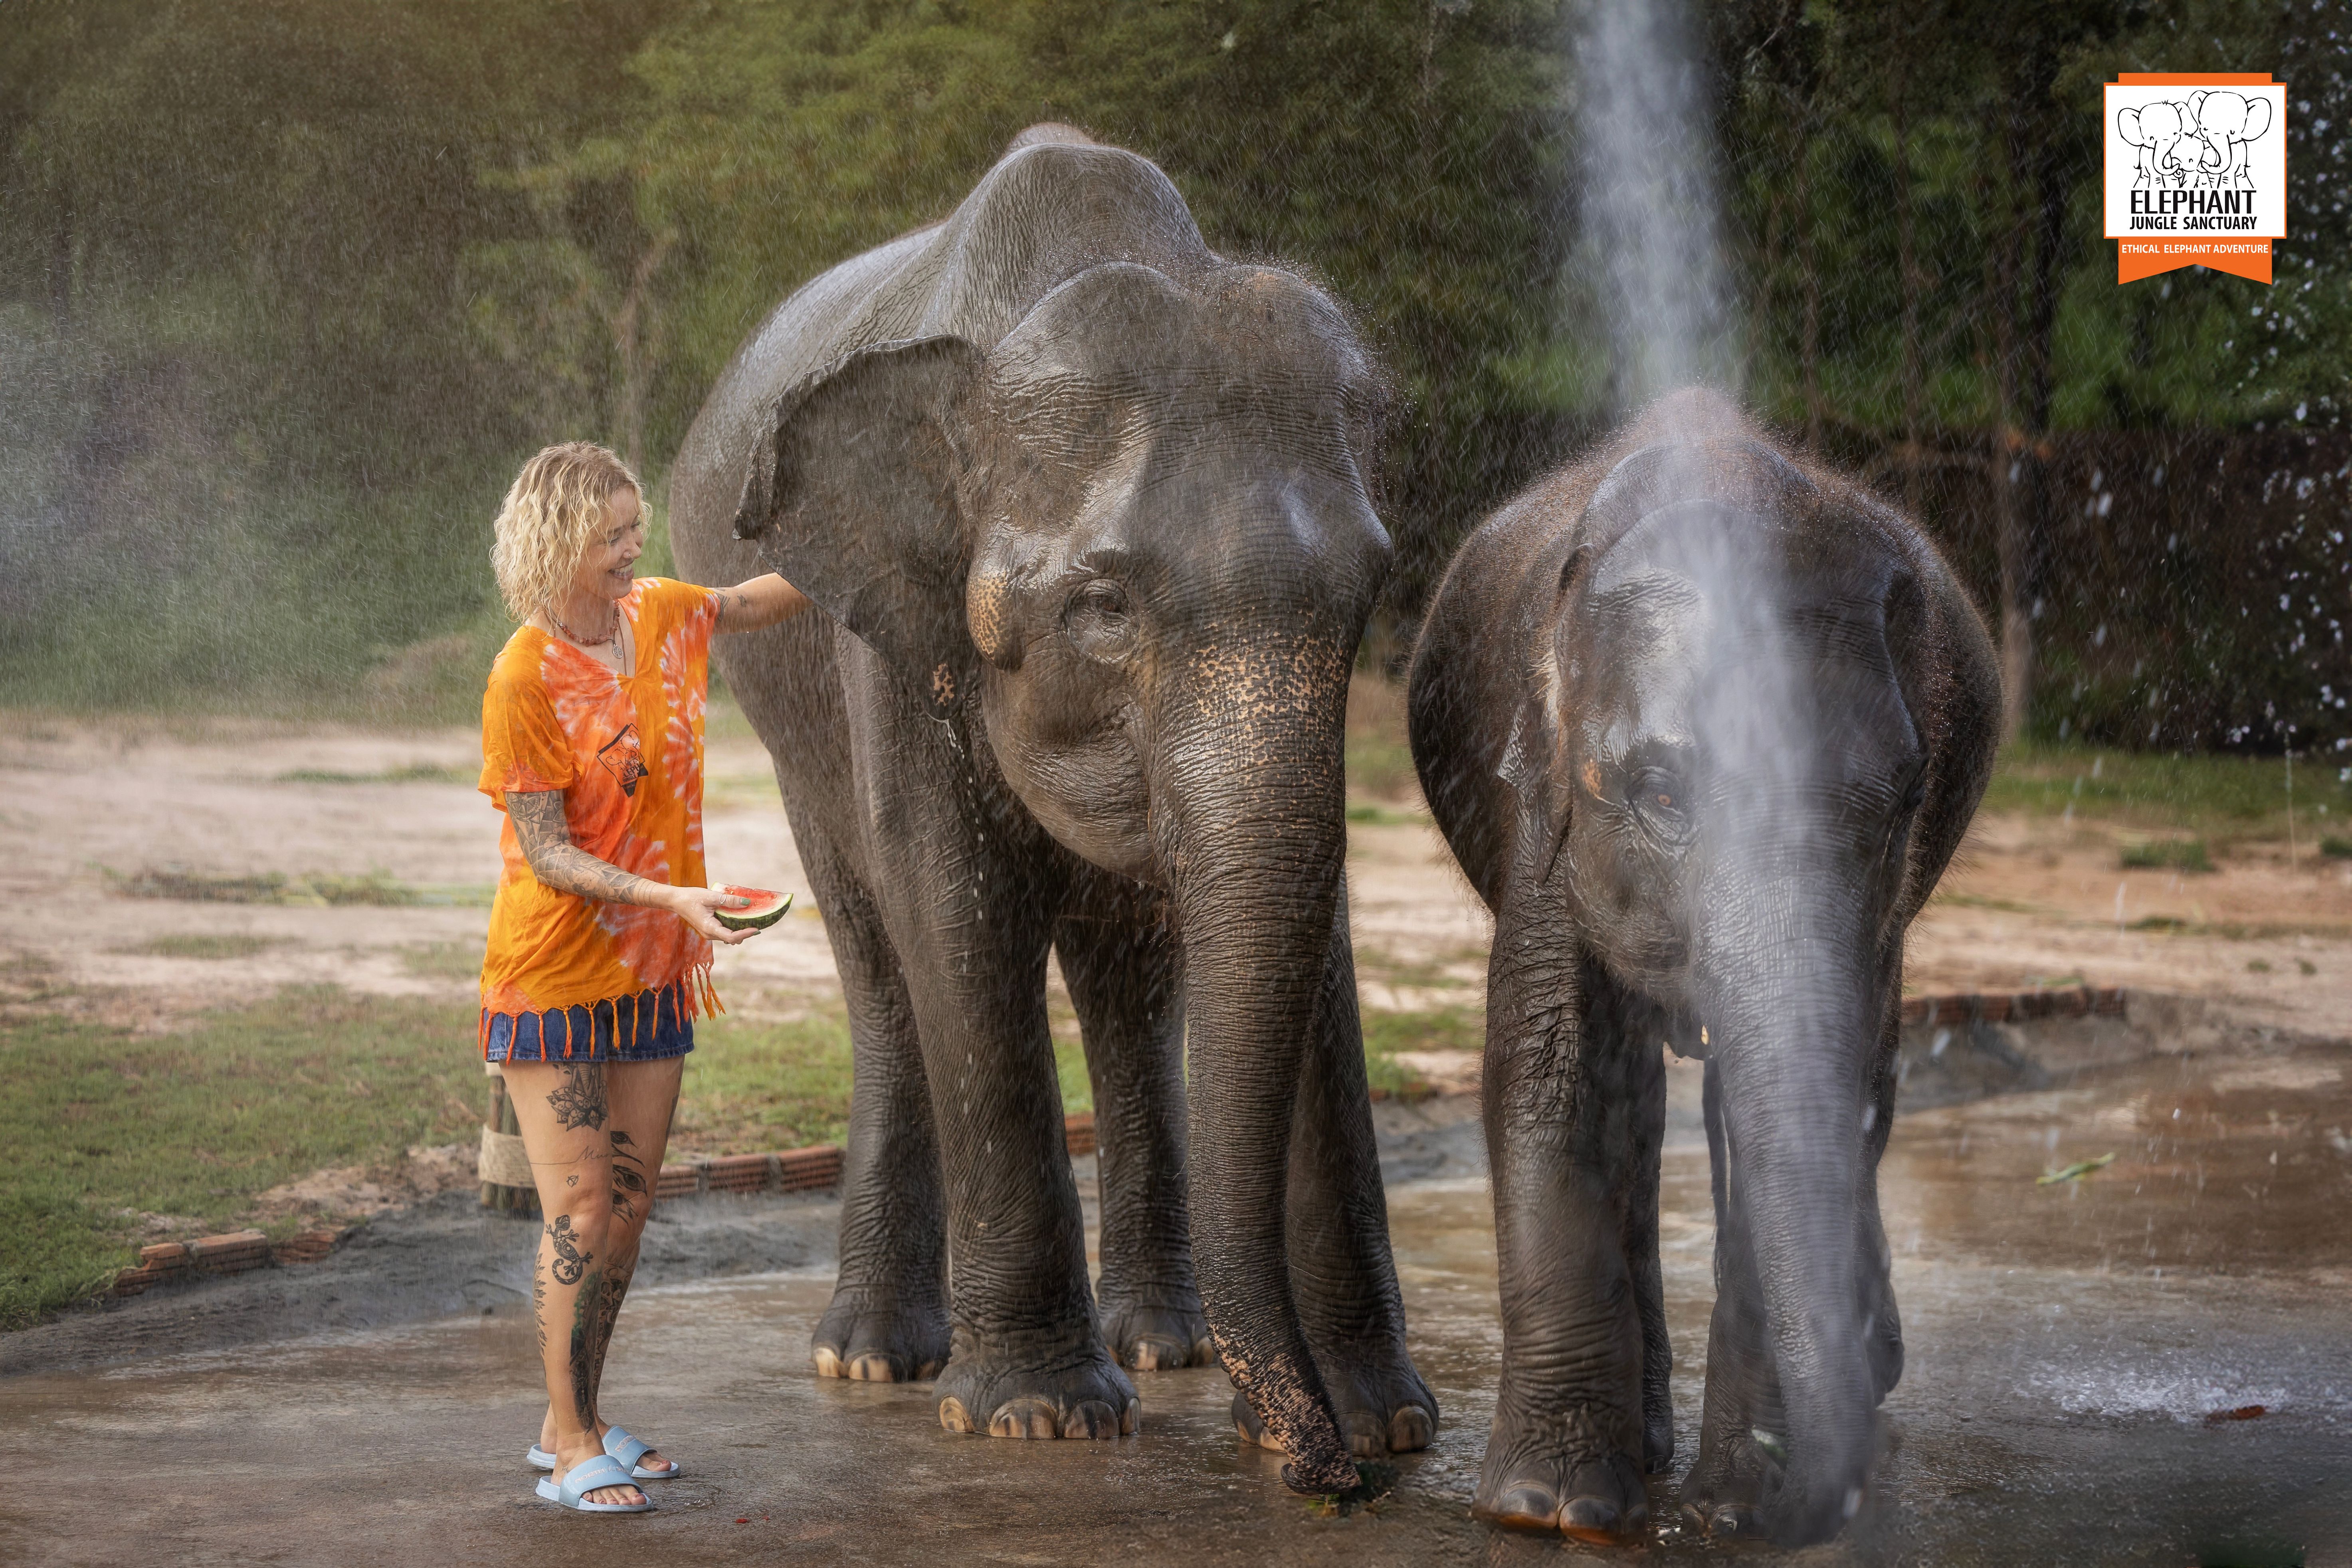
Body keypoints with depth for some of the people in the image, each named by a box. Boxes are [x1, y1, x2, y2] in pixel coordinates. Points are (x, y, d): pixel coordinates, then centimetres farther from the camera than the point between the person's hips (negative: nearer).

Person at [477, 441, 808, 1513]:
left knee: (628, 1205, 10)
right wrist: (672, 898, -29)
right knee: (579, 1214, -5)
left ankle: (578, 1424, 22)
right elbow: (547, 857, -18)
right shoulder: (525, 678, -18)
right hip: (554, 975, -6)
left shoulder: (660, 615, 1)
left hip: (652, 972, 7)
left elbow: (763, 602, 23)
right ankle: (570, 1445, 6)